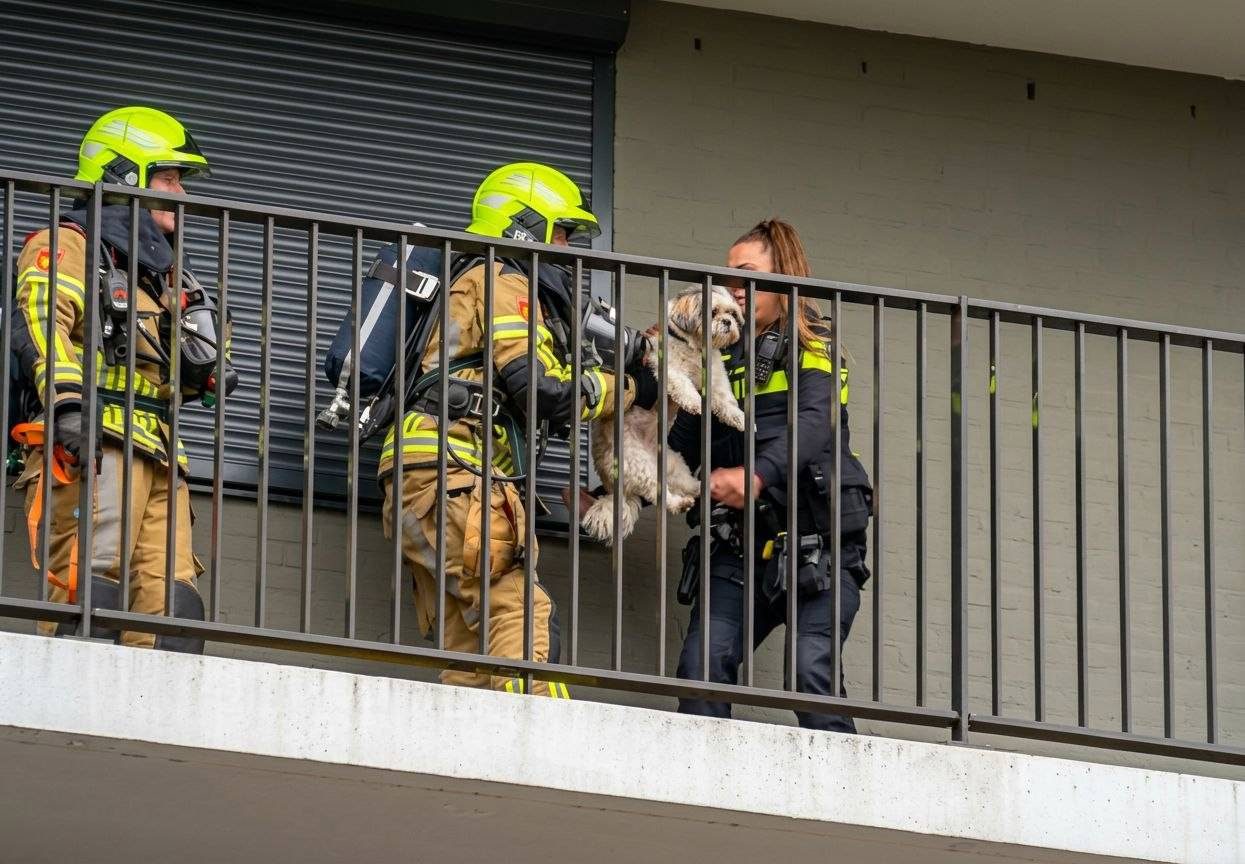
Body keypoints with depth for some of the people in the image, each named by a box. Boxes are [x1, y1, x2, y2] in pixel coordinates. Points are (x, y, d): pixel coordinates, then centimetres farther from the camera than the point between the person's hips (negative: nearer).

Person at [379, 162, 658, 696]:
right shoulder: (503, 283, 0)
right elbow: (546, 392, -10)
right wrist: (627, 387, 3)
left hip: (421, 482, 10)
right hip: (452, 475, -10)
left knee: (470, 644, 3)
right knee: (521, 613, -19)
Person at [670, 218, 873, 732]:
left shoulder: (811, 342, 4)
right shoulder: (721, 356, 20)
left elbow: (816, 422, -14)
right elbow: (682, 444, 18)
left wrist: (757, 475, -31)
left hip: (817, 540, -5)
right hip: (741, 542, 5)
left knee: (813, 667, -21)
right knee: (702, 662, -15)